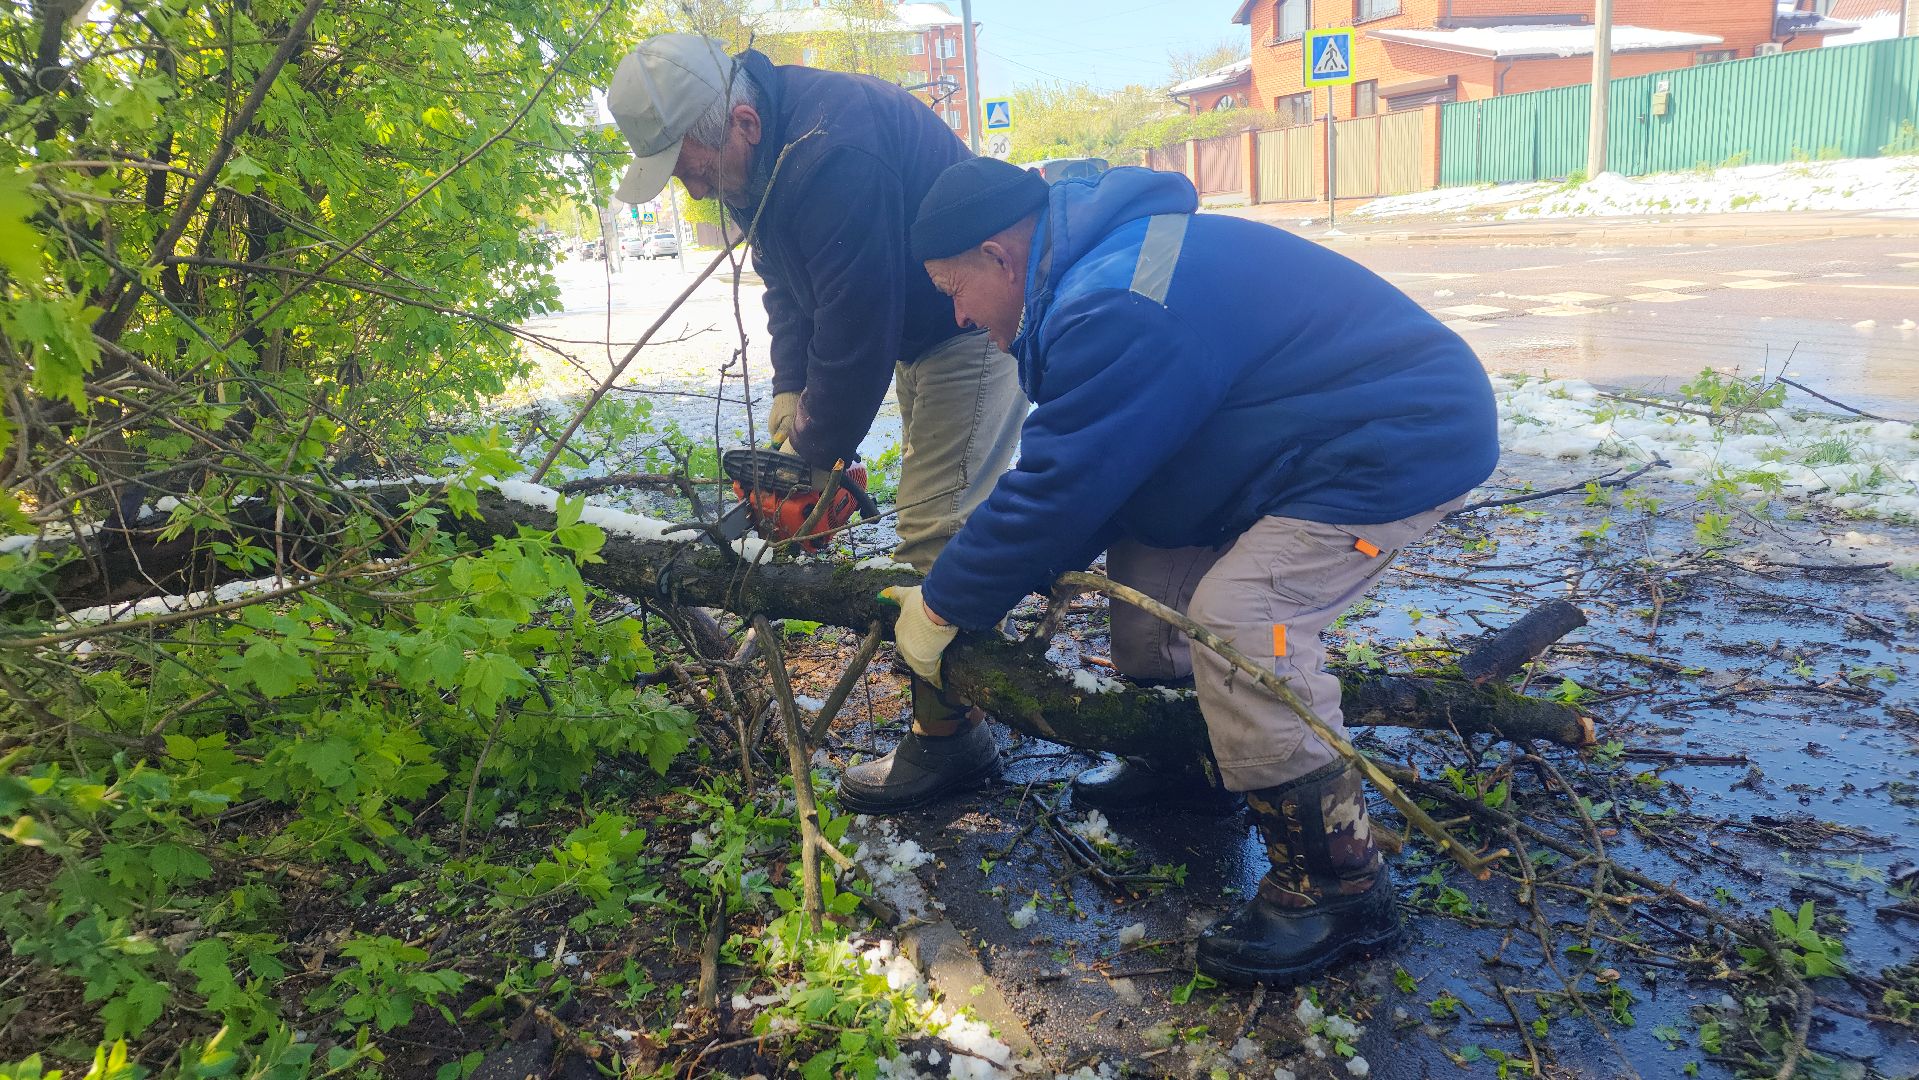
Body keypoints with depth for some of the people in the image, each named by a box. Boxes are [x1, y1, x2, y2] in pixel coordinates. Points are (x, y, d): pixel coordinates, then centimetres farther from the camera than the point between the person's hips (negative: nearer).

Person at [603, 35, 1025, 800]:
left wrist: (816, 451, -18)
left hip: (979, 326, -10)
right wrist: (790, 394, 0)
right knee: (938, 516, 16)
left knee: (937, 532, -12)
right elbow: (787, 284, 10)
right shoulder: (760, 156, -1)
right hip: (920, 328, 10)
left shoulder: (832, 154, -33)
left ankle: (949, 735, -2)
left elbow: (855, 332, -30)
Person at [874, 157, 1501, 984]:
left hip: (1407, 443, -11)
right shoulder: (1096, 273, 7)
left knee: (1239, 615, -24)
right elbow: (1073, 482, 12)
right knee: (1147, 541, 10)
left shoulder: (1115, 309, -28)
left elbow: (1054, 490, -25)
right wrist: (978, 586, 7)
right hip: (1318, 434, 11)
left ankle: (1338, 884, -10)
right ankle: (1176, 757, 23)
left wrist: (944, 606, -12)